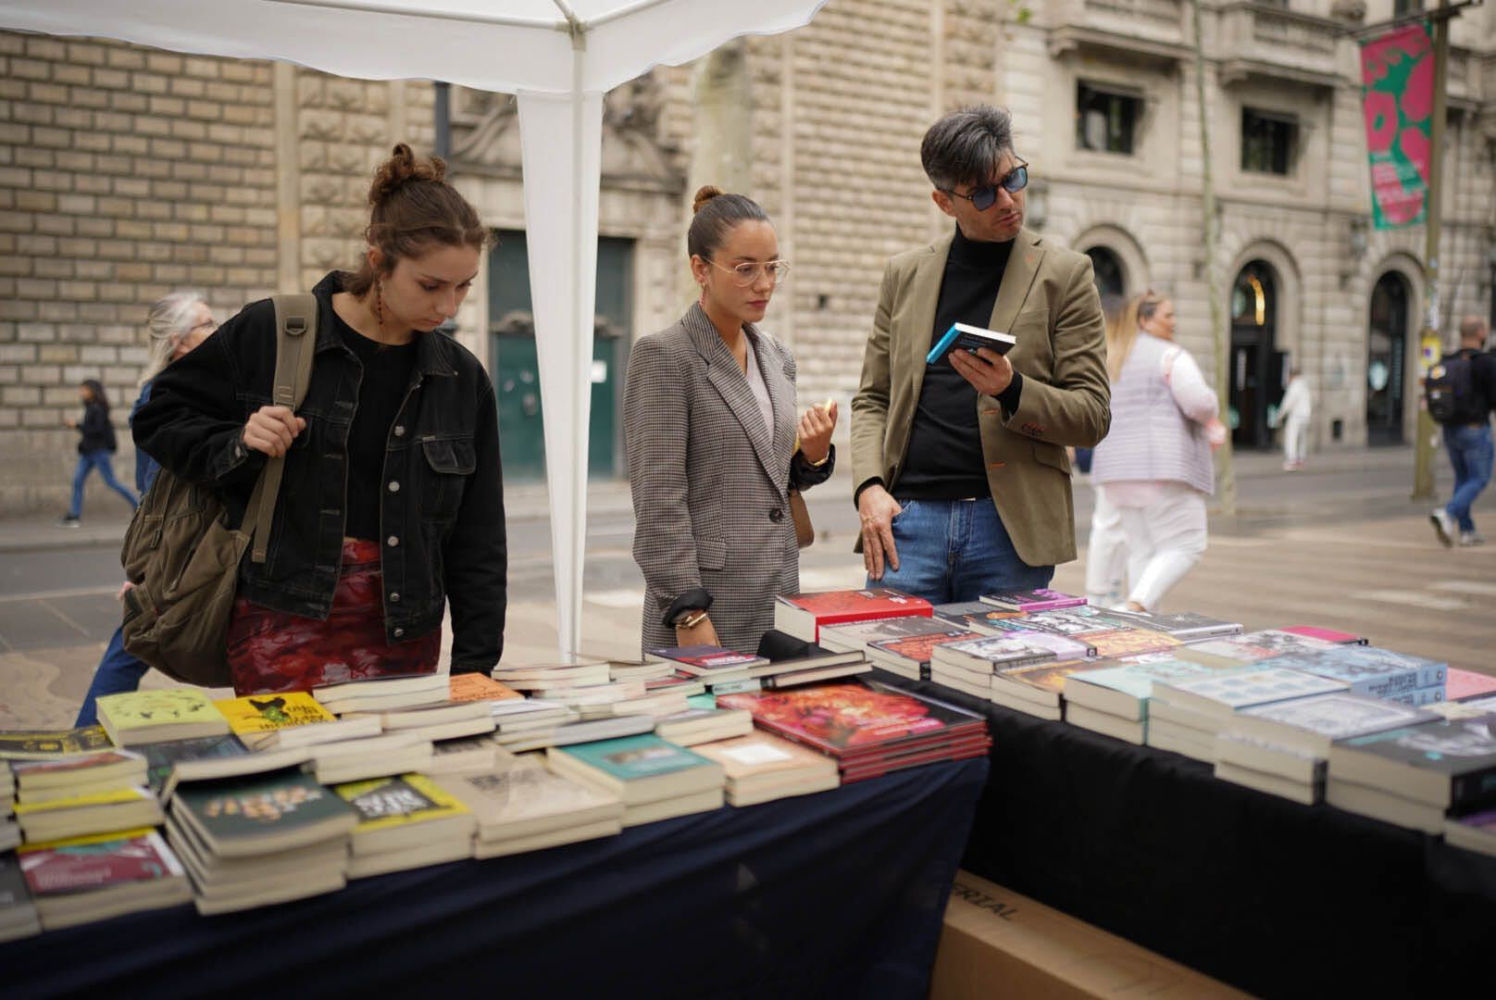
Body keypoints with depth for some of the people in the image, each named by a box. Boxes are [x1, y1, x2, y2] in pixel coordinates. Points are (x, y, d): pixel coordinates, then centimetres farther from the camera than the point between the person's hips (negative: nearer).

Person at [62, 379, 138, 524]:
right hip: (88, 451, 9)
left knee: (111, 482, -4)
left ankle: (137, 505, 9)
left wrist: (77, 425, -16)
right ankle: (75, 515, 1)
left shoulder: (98, 409, -15)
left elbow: (97, 430, -20)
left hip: (100, 451, -9)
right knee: (77, 480, 0)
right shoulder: (90, 407, 12)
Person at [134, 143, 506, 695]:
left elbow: (477, 540, 7)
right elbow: (160, 417, 8)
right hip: (286, 626, -2)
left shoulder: (462, 379, 5)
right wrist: (238, 445, -12)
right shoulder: (269, 335, -4)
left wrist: (476, 666, 3)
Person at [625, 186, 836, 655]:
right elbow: (658, 502, -14)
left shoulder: (776, 358, 12)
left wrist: (813, 454, -1)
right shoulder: (663, 357, -9)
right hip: (707, 612, -6)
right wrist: (691, 618, -18)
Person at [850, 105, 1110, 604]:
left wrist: (1012, 390, -17)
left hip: (1012, 525, -2)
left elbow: (1092, 418, 1)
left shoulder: (1065, 273, 4)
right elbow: (871, 399, 14)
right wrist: (869, 486, -3)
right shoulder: (904, 273, 12)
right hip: (908, 516, 2)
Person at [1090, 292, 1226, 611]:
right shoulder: (1170, 355, -7)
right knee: (1185, 545, -4)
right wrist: (1211, 416, 6)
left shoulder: (1111, 359, 17)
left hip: (1120, 467, 8)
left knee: (1142, 550, 10)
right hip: (1165, 465, -8)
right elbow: (1198, 402, -18)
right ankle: (1137, 605, -20)